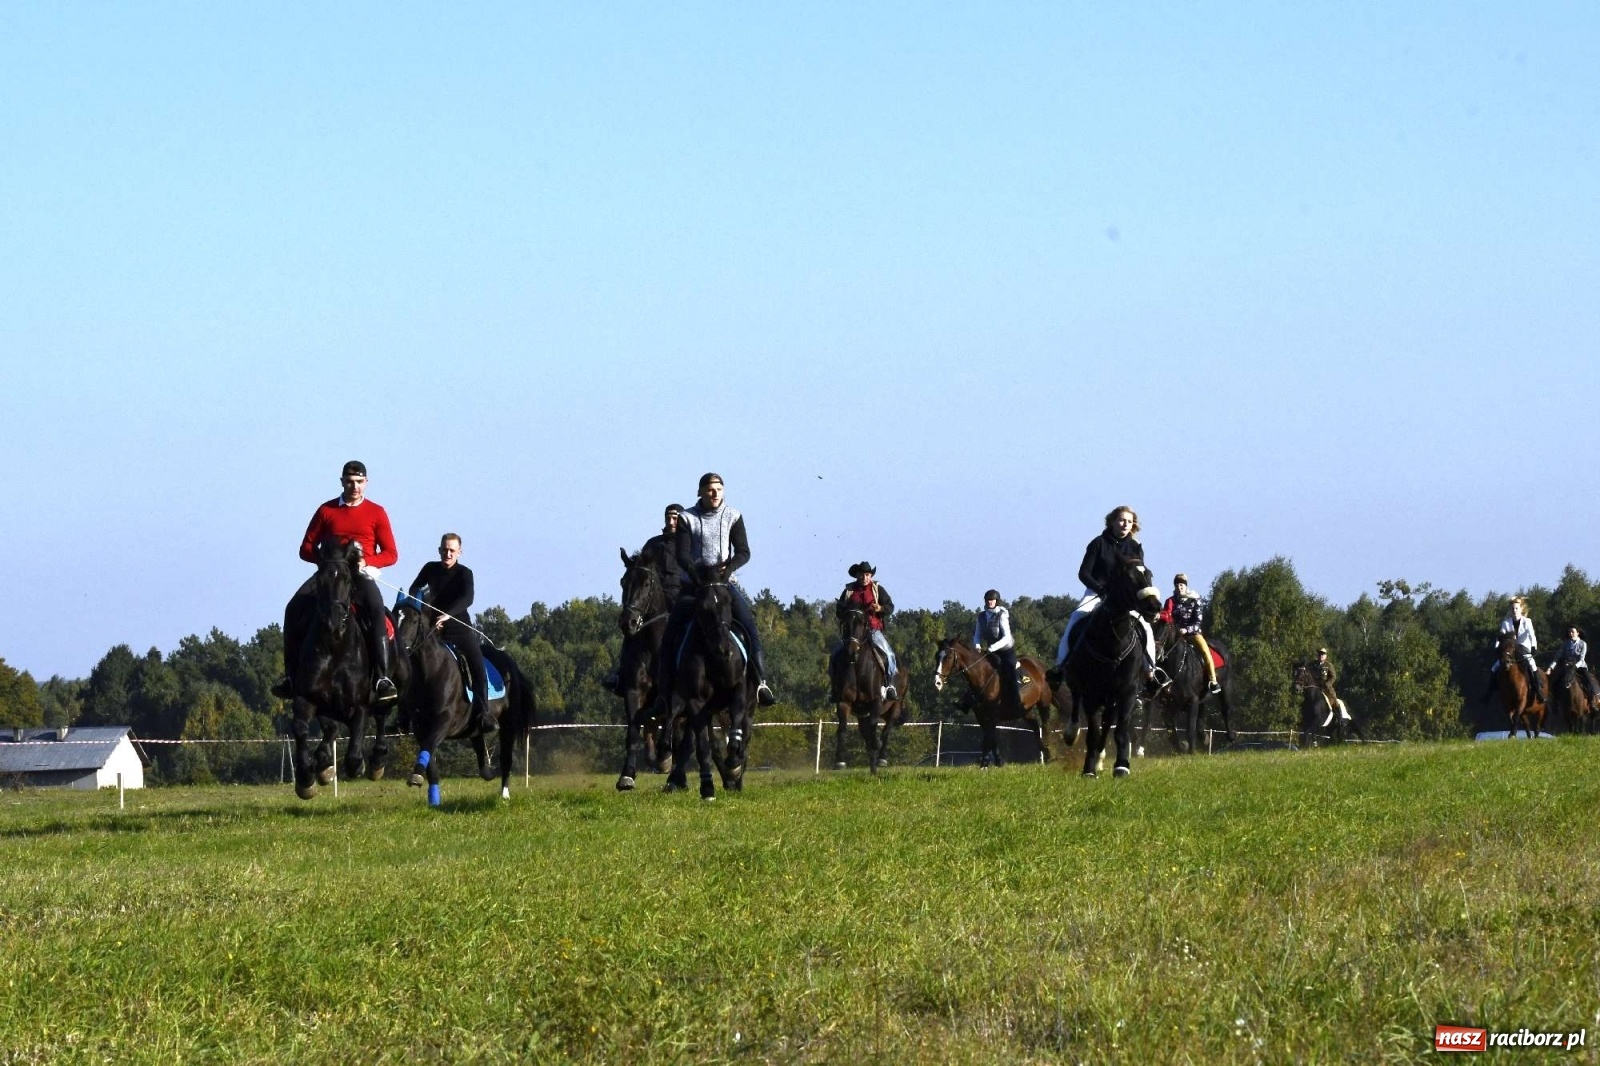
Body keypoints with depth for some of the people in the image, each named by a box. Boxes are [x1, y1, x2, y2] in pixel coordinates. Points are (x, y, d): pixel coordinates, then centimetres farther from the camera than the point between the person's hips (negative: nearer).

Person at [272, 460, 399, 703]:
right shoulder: (327, 511, 10)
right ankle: (290, 674, -14)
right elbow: (306, 549, 9)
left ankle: (382, 677, -37)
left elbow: (391, 554, 4)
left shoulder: (376, 513, 7)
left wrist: (366, 560, -14)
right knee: (294, 609, -21)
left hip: (362, 574, -2)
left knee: (376, 610, -33)